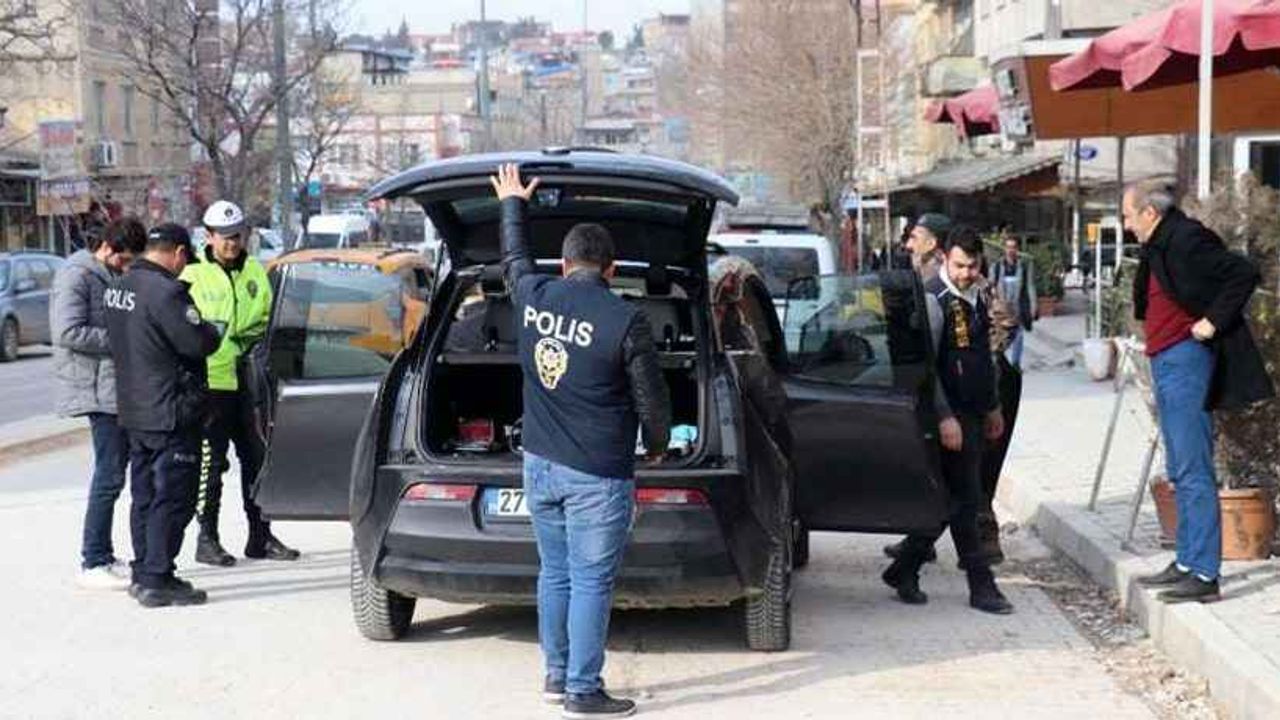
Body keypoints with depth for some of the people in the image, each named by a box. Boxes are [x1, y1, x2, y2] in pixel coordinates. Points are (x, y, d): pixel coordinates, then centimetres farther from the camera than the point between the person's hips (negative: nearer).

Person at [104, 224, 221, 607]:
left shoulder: (117, 288, 9)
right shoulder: (165, 292, -20)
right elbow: (200, 342, -22)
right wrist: (212, 330, 1)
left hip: (134, 411, 9)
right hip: (171, 413, -9)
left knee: (145, 495, 16)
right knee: (172, 499, -3)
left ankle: (143, 573, 22)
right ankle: (157, 579, -3)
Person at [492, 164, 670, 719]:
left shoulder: (533, 297, 1)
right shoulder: (625, 320, -13)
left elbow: (513, 256, 25)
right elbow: (651, 397, -6)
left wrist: (512, 204, 42)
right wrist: (657, 446, 13)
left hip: (540, 464, 6)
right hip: (597, 475, -6)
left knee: (555, 573, 17)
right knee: (591, 583, 1)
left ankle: (556, 675, 27)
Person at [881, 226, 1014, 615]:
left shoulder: (974, 299, 14)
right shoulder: (934, 299, -14)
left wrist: (992, 407, 26)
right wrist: (945, 418, -22)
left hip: (972, 413, 9)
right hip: (950, 415, -9)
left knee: (953, 499, 11)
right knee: (963, 500, -4)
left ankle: (903, 571, 19)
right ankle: (981, 585, 1)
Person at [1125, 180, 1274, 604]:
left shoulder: (1187, 240, -14)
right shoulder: (1157, 248, 16)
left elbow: (1244, 274, -19)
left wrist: (1214, 321, -18)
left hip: (1186, 359, -10)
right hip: (1165, 361, 10)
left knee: (1194, 472, -9)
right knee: (1180, 472, 14)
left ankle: (1205, 575, -7)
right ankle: (1187, 563, 21)